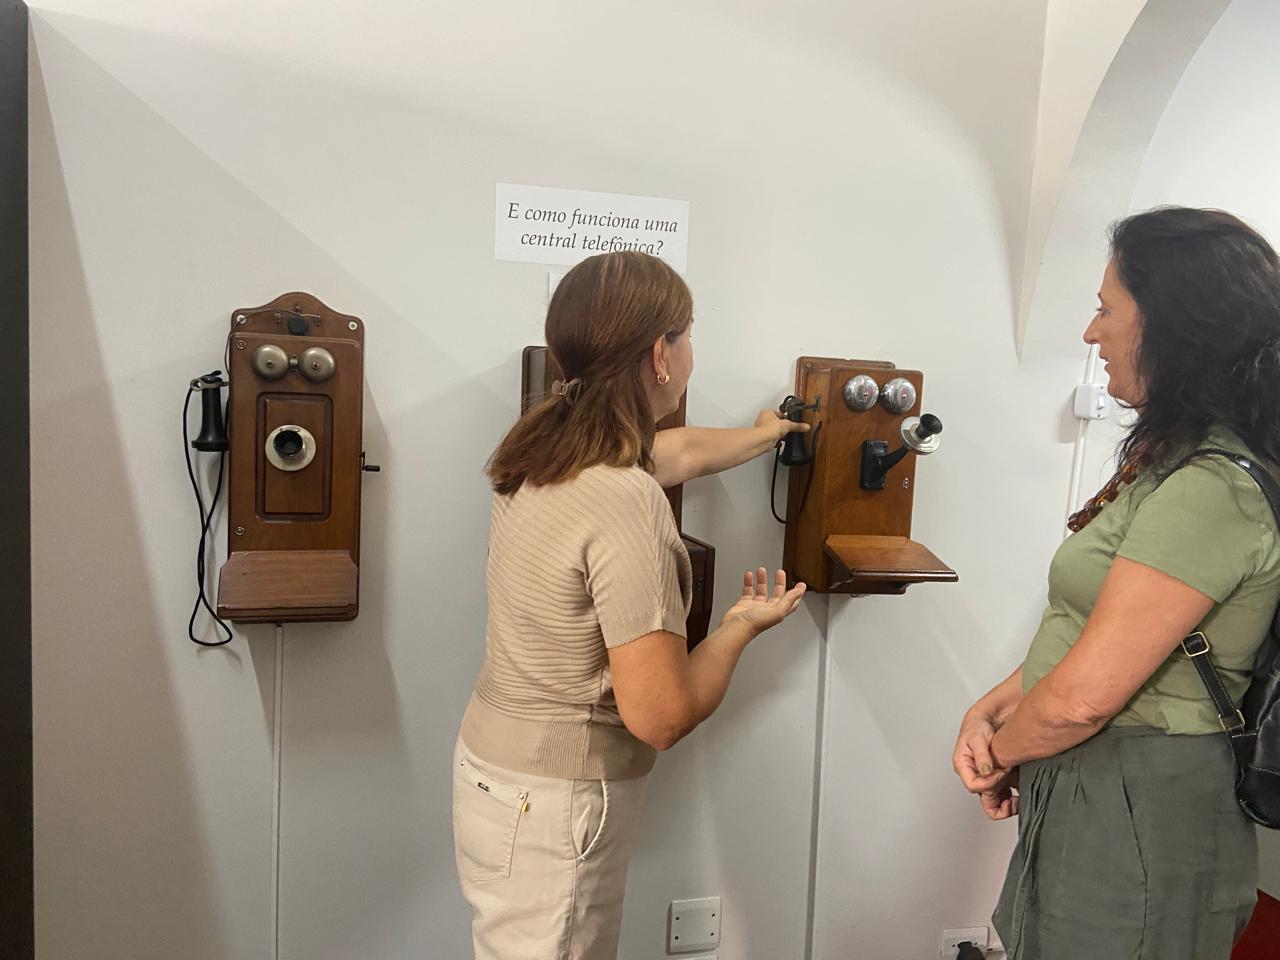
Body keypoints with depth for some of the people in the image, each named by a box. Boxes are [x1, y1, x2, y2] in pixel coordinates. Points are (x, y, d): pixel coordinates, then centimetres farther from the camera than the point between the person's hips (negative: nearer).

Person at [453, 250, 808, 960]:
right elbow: (661, 716, -25)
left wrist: (761, 436, 36)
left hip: (492, 763, 8)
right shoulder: (625, 503, -28)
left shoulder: (544, 447, -1)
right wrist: (740, 627, -7)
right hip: (554, 808, -8)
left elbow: (678, 453, 19)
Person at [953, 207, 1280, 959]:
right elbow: (1084, 627, 10)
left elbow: (1084, 695, -25)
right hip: (1098, 789, 9)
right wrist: (990, 711, -2)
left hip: (1136, 808, -9)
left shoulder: (1210, 489, -23)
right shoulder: (1175, 461, 10)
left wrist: (1000, 754, -7)